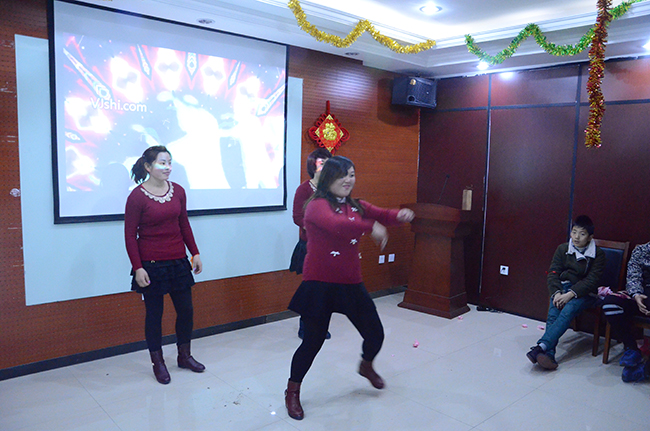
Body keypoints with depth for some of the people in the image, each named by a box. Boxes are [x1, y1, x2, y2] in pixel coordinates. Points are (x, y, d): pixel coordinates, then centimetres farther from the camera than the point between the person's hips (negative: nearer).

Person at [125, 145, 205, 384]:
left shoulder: (177, 191, 3)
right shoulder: (137, 196, -11)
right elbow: (130, 235, -9)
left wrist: (195, 253, 9)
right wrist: (137, 267, -14)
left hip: (177, 261, 5)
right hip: (151, 264, -5)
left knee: (186, 309, 11)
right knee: (154, 313, 7)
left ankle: (184, 355, 31)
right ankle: (158, 362, 25)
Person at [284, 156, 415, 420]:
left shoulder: (356, 206, 10)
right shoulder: (318, 205, -12)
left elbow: (381, 215, -3)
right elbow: (336, 225, -32)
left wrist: (400, 215, -24)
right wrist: (371, 228, -36)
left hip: (351, 284, 6)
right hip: (320, 285, -6)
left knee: (375, 334, 11)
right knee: (313, 341, 3)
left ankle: (366, 366, 47)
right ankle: (292, 392, 28)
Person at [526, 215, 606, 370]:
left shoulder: (598, 254, -1)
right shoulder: (563, 249, 7)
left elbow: (592, 280, -9)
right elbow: (552, 273, 3)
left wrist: (571, 294, -22)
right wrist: (556, 292, -16)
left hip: (584, 293, -2)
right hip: (562, 287, 3)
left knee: (568, 310, -32)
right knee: (553, 312, -27)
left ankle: (542, 346, -44)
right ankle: (549, 353, -39)